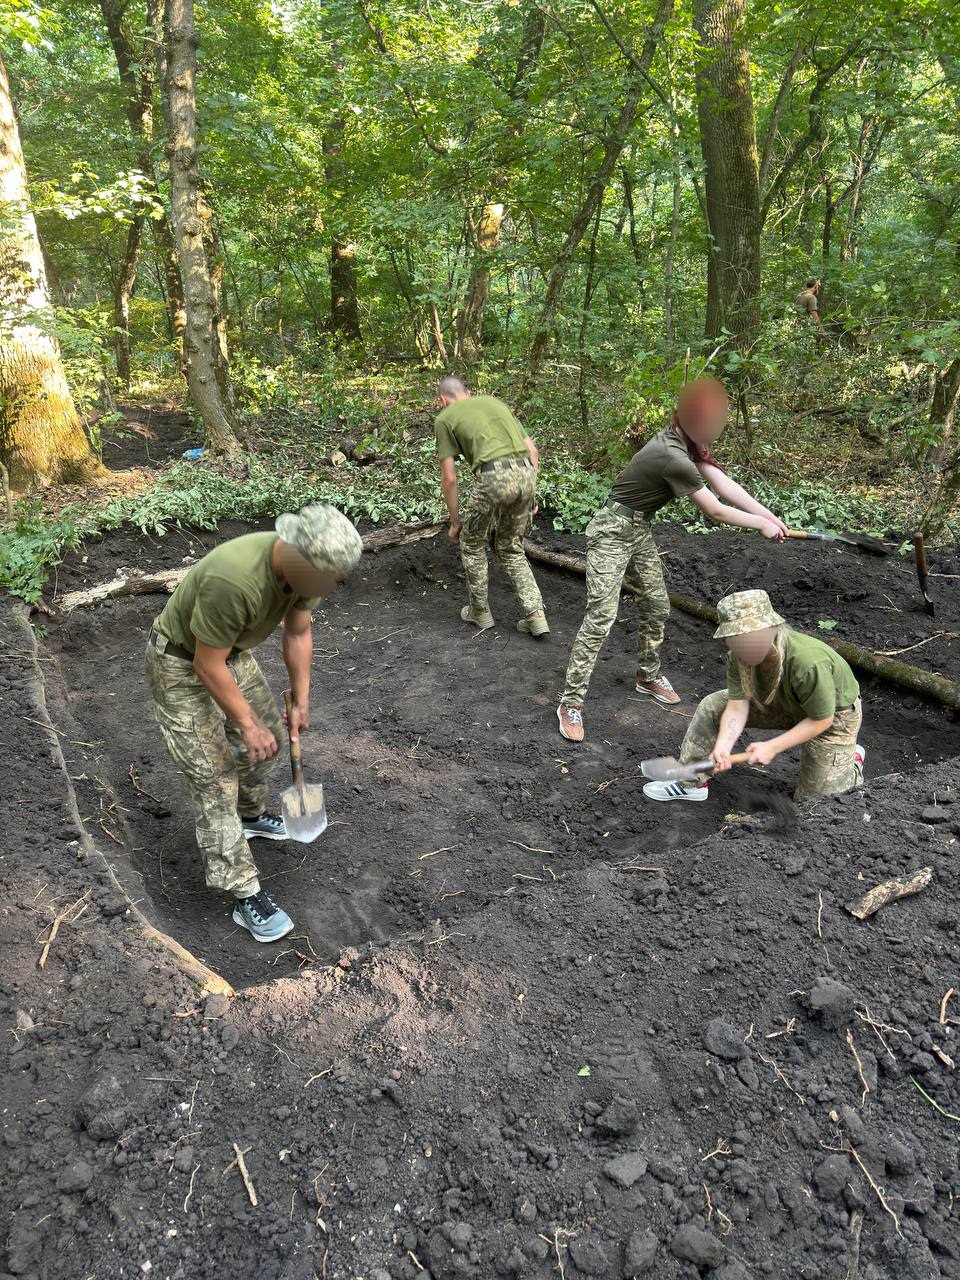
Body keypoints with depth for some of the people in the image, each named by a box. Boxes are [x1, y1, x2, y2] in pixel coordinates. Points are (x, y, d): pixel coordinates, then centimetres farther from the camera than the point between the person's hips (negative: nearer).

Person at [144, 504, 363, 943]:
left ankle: (251, 815, 47)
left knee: (267, 735, 20)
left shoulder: (304, 565, -17)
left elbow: (298, 633, -1)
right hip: (181, 664, -8)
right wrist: (246, 722, -19)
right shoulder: (233, 579, -41)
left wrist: (301, 701, 2)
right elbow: (207, 666, -29)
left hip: (232, 651, 8)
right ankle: (245, 895, 1)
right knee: (214, 778, -7)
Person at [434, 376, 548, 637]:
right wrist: (529, 495, 26)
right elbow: (532, 451, 21)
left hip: (493, 477, -5)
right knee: (510, 548, 22)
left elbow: (449, 478, 8)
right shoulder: (495, 402, 28)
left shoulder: (444, 418, 14)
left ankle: (480, 611, 30)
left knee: (471, 542, 21)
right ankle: (535, 614, 13)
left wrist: (455, 522, 17)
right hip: (526, 473, 5)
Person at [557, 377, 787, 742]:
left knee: (657, 606, 14)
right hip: (612, 533, -10)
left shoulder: (688, 444, 1)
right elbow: (715, 510, -20)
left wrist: (769, 514, -9)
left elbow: (723, 484, -2)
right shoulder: (673, 457, -28)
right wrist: (761, 524, -7)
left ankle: (648, 676, 34)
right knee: (601, 617, -13)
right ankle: (571, 702, -8)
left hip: (640, 530, 10)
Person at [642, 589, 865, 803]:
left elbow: (822, 720, -29)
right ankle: (692, 783, 4)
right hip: (782, 703, 6)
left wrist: (772, 747, -29)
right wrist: (721, 747, -37)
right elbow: (737, 707, -20)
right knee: (711, 707, -8)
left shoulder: (809, 664, -41)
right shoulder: (738, 656, -23)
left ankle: (852, 760, 27)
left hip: (833, 712, -6)